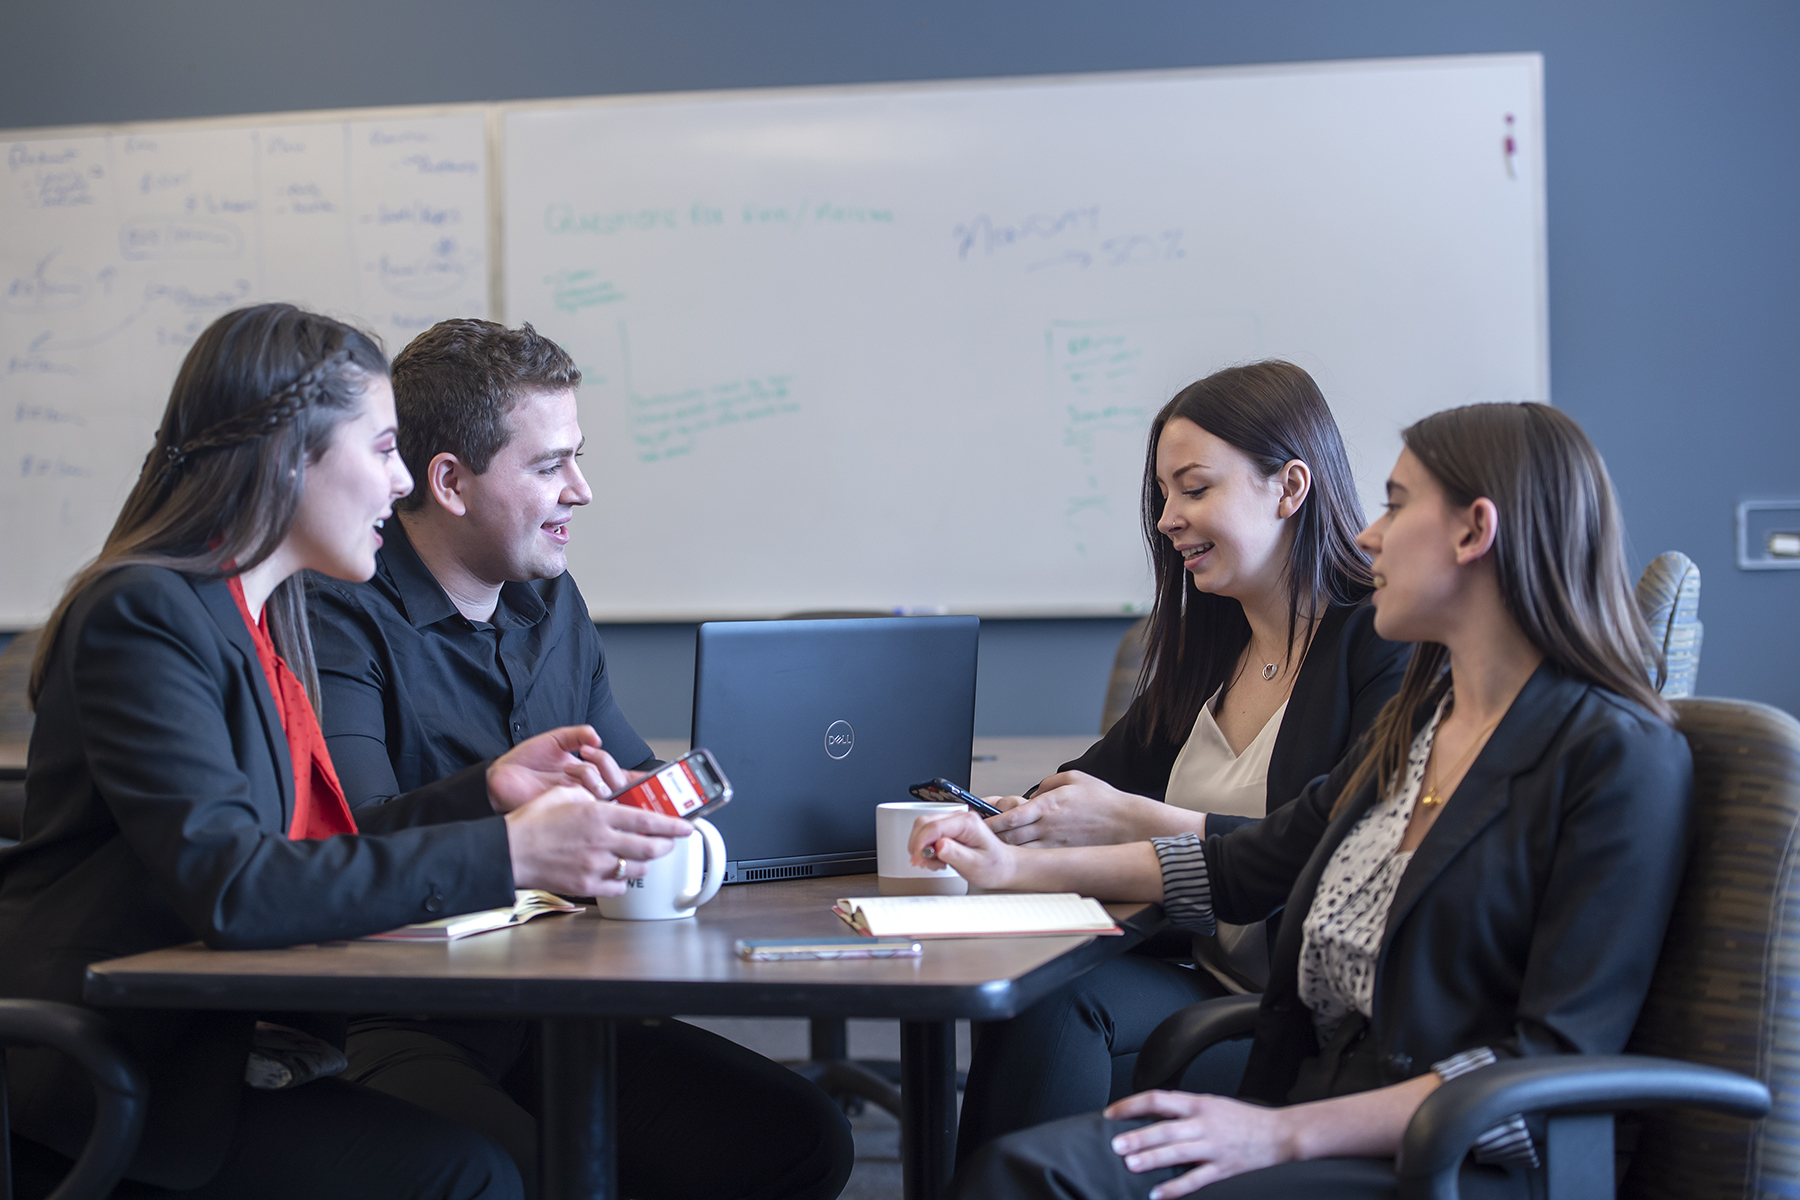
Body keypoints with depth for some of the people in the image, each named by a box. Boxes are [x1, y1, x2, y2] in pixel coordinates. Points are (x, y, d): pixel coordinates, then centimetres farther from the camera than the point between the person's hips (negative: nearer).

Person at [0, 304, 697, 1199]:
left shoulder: (267, 613, 13)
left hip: (212, 1039, 8)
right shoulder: (144, 614, -16)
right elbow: (228, 883, -27)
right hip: (108, 1078, -8)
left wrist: (483, 790, 4)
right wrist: (510, 853, -27)